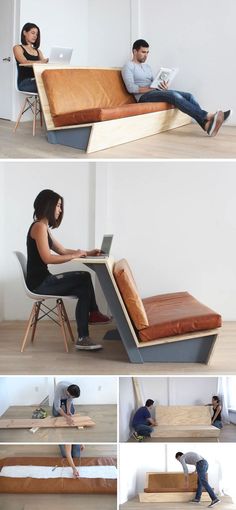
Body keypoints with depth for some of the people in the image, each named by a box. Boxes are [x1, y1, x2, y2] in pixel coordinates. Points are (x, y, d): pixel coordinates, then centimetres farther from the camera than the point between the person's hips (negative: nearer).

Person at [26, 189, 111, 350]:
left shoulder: (44, 228, 18)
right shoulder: (39, 227, -13)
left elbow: (62, 250, 21)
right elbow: (47, 258, -23)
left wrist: (87, 253, 13)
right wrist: (74, 256, -16)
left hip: (43, 280, 9)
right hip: (39, 282, -9)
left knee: (83, 290, 3)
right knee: (84, 278, -8)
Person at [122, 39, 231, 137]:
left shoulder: (147, 67, 26)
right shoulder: (128, 67, 0)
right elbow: (131, 88, -14)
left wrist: (163, 86, -6)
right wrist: (152, 88, -17)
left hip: (156, 92, 8)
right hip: (144, 97, -8)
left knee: (188, 96, -13)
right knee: (174, 95, -32)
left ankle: (206, 124, -33)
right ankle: (208, 116, -40)